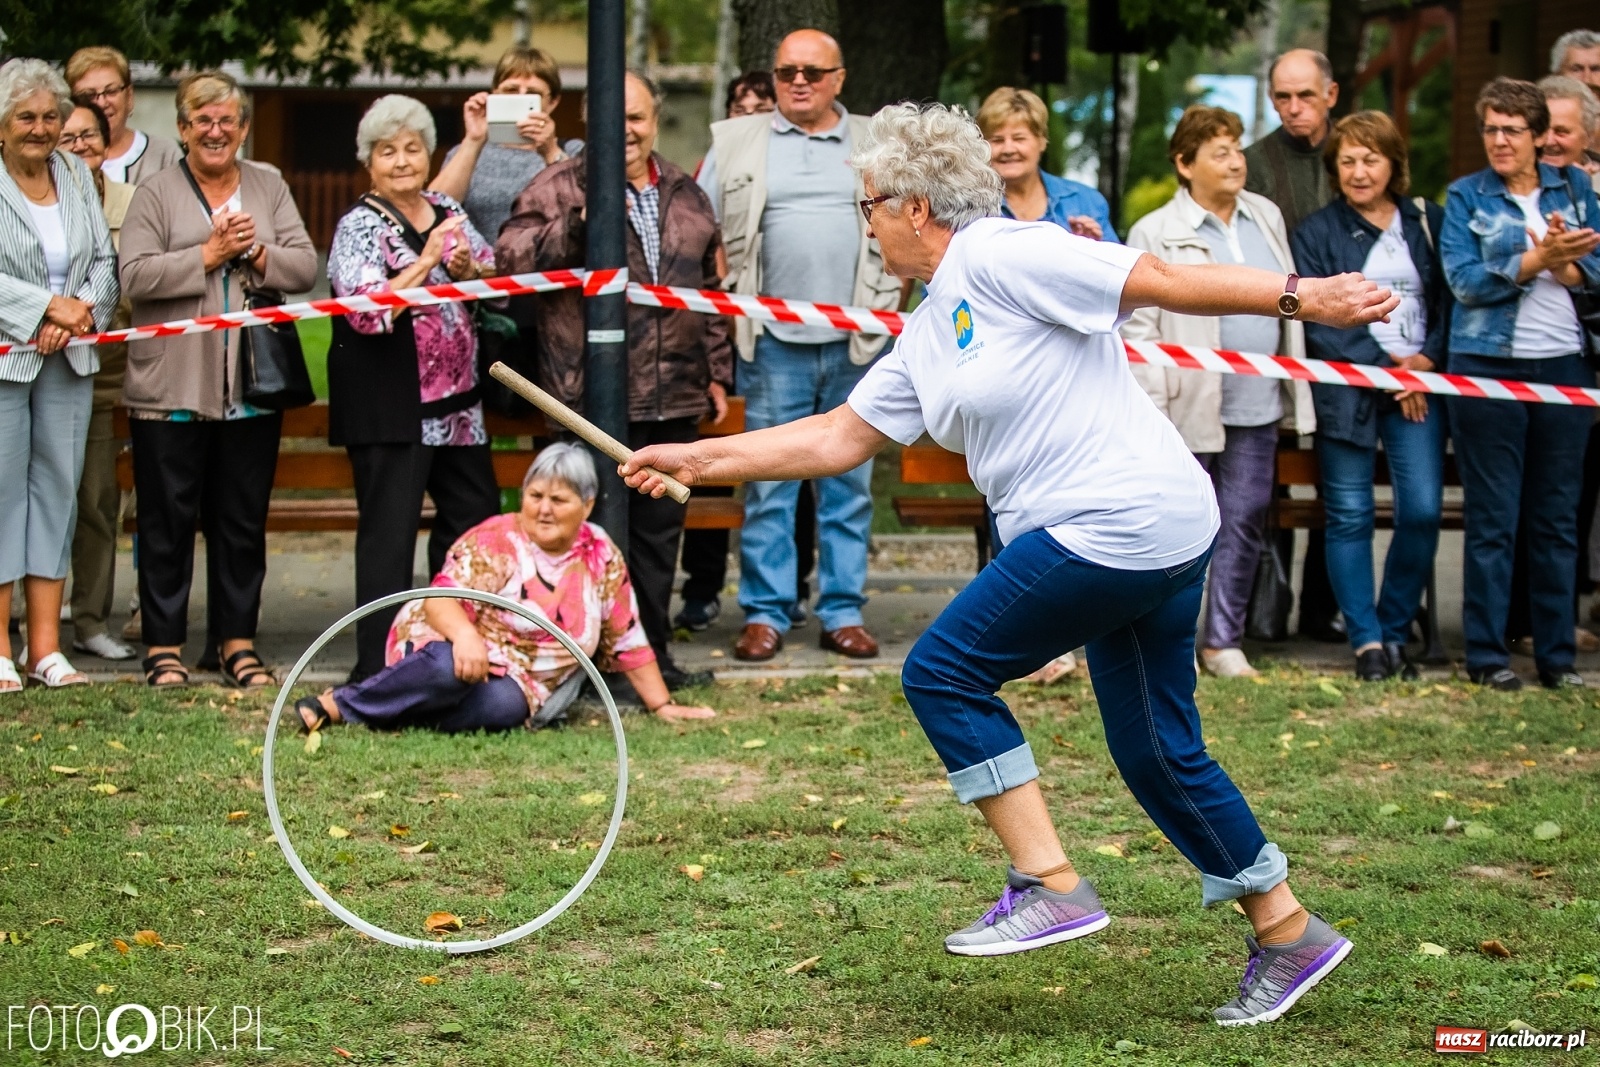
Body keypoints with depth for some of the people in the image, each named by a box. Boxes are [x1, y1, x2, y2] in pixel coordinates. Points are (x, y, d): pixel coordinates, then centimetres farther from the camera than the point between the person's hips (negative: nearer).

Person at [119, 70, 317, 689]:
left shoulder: (269, 189, 12)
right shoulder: (156, 195, 1)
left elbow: (304, 267, 4)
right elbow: (135, 277, -11)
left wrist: (257, 254, -13)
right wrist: (208, 254, -14)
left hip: (251, 387, 3)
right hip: (171, 387, -3)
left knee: (243, 519, 8)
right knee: (168, 518, 2)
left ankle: (238, 643, 15)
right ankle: (164, 645, 9)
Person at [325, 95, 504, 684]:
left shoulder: (448, 210, 11)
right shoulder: (360, 226, -8)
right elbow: (367, 310, -21)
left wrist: (470, 269, -7)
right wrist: (428, 261, -22)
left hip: (457, 401, 7)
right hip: (390, 408, -7)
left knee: (474, 518, 14)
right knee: (389, 532, -6)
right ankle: (377, 671, -2)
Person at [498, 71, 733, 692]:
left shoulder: (685, 194, 15)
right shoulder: (561, 188, -2)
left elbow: (710, 287, 22)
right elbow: (511, 255, -15)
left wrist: (717, 372, 20)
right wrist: (581, 222, -26)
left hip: (675, 396, 6)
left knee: (660, 527, 12)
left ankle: (652, 652, 22)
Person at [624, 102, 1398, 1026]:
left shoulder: (1001, 257, -9)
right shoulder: (928, 334, 19)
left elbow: (1163, 281, -13)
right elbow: (840, 438, 25)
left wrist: (1301, 297, -17)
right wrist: (700, 459, 25)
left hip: (1114, 523, -10)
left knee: (944, 673, -4)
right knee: (1159, 751, 14)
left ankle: (1051, 886, -2)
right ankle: (1289, 934, 23)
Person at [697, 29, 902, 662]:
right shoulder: (736, 143, 9)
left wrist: (888, 307, 5)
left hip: (856, 346, 1)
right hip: (773, 343, -1)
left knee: (849, 484, 5)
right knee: (768, 483, -1)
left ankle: (843, 612, 11)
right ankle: (765, 613, 5)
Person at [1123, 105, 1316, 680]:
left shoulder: (1266, 217, 12)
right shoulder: (1155, 233, -5)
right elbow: (1138, 324, -7)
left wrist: (1294, 383, 19)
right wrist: (1149, 405, -14)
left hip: (1257, 406, 5)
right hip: (1189, 408, -5)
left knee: (1244, 523, 7)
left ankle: (1224, 641, 16)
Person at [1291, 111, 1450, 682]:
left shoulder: (1429, 222, 11)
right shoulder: (1316, 232, 4)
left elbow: (1449, 300, 10)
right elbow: (1320, 319, -4)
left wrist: (1428, 360, -6)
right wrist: (1386, 368, -10)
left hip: (1420, 387, 2)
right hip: (1346, 390, -1)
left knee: (1423, 511, -7)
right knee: (1349, 517, -2)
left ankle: (1395, 633, 9)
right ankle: (1366, 641, 6)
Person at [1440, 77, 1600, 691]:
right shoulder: (1466, 197, 2)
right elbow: (1465, 281, -10)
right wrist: (1536, 260, -20)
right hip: (1488, 369, -3)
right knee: (1492, 521, 0)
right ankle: (1487, 655, 6)